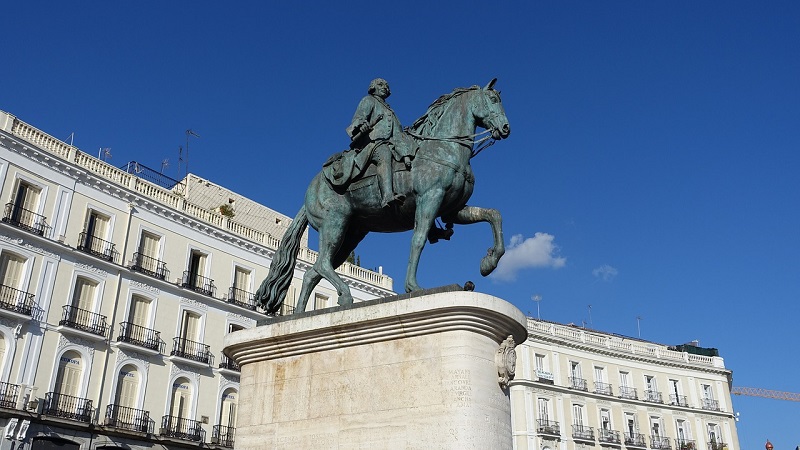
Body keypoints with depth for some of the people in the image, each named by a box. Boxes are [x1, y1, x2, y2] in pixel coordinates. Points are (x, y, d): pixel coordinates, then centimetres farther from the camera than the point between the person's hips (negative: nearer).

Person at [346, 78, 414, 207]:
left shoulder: (390, 112, 37)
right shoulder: (368, 101, 21)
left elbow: (398, 133, 23)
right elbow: (358, 117, 1)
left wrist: (405, 155, 5)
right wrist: (361, 125, -27)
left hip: (389, 144, 8)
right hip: (372, 141, -8)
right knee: (384, 154, -40)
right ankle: (387, 196, -63)